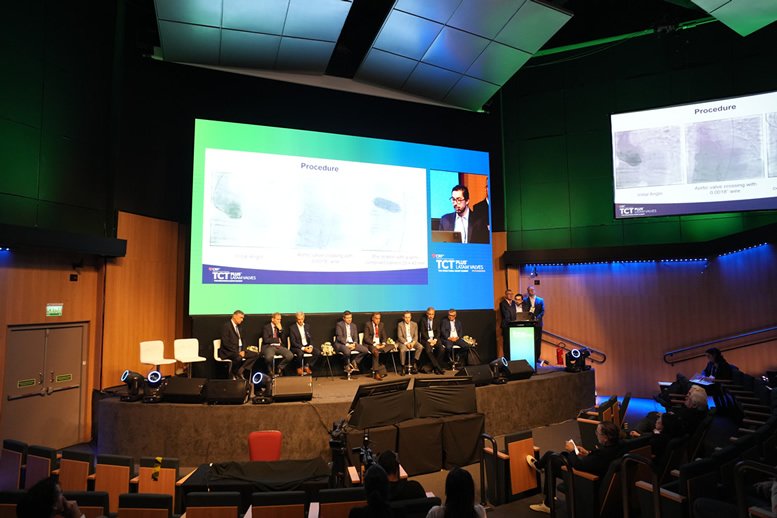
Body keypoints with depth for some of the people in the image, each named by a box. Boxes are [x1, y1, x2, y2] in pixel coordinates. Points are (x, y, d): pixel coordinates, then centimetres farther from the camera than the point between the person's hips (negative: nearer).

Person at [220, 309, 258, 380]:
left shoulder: (238, 326, 17)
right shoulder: (226, 326, -10)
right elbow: (226, 343, -18)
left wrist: (243, 350, -2)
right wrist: (237, 352, -20)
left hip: (239, 350, 9)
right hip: (228, 351, -9)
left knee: (255, 355, -10)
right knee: (238, 358, -38)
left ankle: (240, 371, -14)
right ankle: (235, 375, -12)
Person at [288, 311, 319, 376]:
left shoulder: (307, 326, 11)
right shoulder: (292, 328, -5)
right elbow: (293, 342, -10)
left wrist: (311, 346, -9)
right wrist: (303, 348, -21)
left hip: (307, 346, 5)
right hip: (297, 347, -5)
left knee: (318, 352, -21)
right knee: (300, 353, -38)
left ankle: (307, 366, -3)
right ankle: (299, 368, -8)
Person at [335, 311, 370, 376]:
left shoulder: (353, 325, 16)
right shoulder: (339, 324, -3)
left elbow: (355, 337, 14)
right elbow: (339, 337, -11)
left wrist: (354, 344, -8)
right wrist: (347, 344, -20)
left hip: (352, 343, 6)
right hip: (341, 344, -6)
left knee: (365, 350, -15)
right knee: (347, 351, -40)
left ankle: (354, 362, 4)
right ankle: (347, 365, -8)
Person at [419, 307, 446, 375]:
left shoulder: (436, 321, 13)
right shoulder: (423, 320, 1)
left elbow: (438, 332, 8)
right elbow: (422, 332, -6)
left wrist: (435, 340, -10)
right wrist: (429, 340, -16)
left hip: (434, 339, 3)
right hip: (425, 339, -3)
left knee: (442, 349, -25)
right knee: (428, 350, -32)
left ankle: (435, 368, -14)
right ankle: (439, 368, -26)